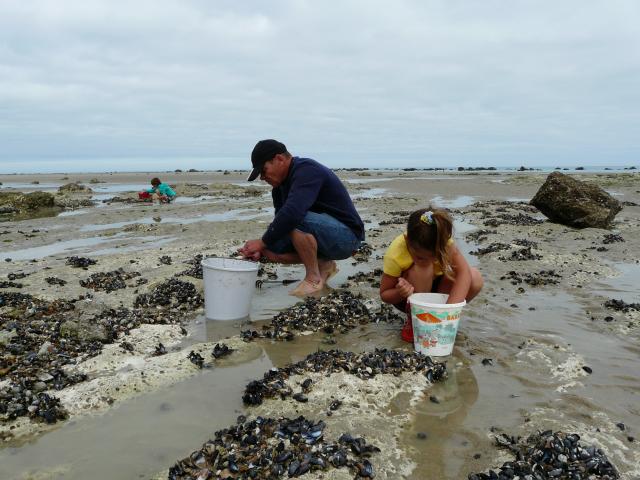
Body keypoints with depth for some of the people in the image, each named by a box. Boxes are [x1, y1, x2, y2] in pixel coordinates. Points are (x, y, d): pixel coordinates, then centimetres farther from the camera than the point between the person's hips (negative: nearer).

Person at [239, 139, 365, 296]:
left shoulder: (307, 171, -22)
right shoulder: (280, 185, 8)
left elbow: (292, 213, -36)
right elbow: (280, 222, 6)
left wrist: (262, 242, -27)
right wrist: (261, 250, -11)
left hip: (346, 236, -9)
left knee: (296, 220, -33)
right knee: (271, 251, -4)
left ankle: (314, 279, -16)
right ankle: (324, 264, 9)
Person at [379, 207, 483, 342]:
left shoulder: (443, 240, -29)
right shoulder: (395, 255, -33)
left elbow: (464, 272, -35)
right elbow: (384, 294, -21)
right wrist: (400, 293, -45)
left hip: (434, 285, 3)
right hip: (410, 295, -3)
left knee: (476, 278, -24)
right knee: (422, 269, -37)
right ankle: (413, 320, -11)